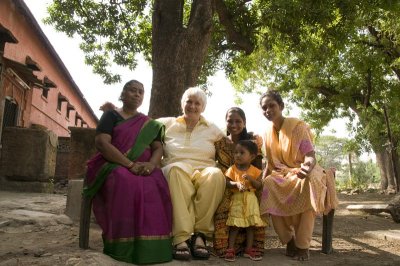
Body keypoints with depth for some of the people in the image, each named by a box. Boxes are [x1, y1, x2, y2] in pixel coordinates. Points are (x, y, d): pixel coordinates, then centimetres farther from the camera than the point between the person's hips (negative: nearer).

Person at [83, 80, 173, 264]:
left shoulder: (150, 124, 21)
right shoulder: (111, 115, 8)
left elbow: (158, 148, 8)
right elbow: (101, 143, -9)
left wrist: (151, 164, -18)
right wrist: (130, 164, -22)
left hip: (143, 169, 3)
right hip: (114, 166, -3)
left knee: (157, 186, -32)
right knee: (126, 183, -38)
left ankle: (149, 245, -28)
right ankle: (121, 246, -30)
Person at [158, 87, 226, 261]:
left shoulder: (212, 129, 21)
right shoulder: (167, 124, 20)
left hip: (204, 171, 1)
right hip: (176, 170, -1)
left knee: (216, 175, -35)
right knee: (177, 170, -38)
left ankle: (200, 234, -27)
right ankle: (181, 238, -40)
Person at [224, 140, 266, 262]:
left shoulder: (255, 171, 1)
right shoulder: (232, 169, -2)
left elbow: (259, 185, -2)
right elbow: (226, 182, -7)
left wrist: (250, 179, -18)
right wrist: (236, 184, -24)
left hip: (250, 199, 2)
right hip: (236, 199, -2)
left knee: (251, 224, 6)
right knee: (235, 224, -3)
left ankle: (249, 249, 17)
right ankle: (230, 249, 4)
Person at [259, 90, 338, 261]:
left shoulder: (298, 126, -12)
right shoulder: (267, 133, 4)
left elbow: (310, 156, -19)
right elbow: (270, 163, 10)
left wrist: (307, 166, -43)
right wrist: (261, 180, -8)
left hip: (303, 171, -4)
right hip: (282, 174, 4)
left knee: (308, 180, -40)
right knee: (267, 185, -29)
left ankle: (303, 245, -28)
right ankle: (289, 240, -14)